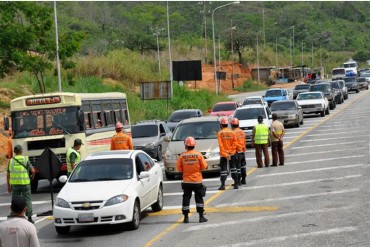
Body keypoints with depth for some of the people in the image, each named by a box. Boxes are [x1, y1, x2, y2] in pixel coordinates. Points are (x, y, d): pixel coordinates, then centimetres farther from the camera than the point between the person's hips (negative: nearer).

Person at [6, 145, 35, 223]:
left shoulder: (11, 161, 4)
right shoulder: (26, 159, -3)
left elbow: (8, 175, 4)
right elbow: (32, 170, -9)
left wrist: (8, 186, 12)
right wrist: (32, 176, 13)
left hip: (14, 184, 2)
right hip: (25, 183, -2)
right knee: (27, 200, 6)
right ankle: (29, 218, 3)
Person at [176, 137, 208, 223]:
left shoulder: (182, 156, -8)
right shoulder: (198, 155, -9)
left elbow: (179, 168, -3)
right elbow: (204, 166, -4)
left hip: (186, 181, 0)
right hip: (197, 180, 0)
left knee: (186, 198, 6)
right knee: (199, 198, 8)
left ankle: (186, 217, 6)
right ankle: (201, 216, 7)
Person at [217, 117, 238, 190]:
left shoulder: (219, 133, -7)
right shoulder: (232, 132, 0)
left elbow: (220, 145, -12)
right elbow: (234, 143, -4)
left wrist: (225, 154, -12)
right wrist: (231, 151, -3)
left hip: (223, 154, -2)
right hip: (232, 154, 2)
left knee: (223, 169, 1)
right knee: (233, 168, 12)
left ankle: (223, 185, -4)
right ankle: (236, 184, 10)